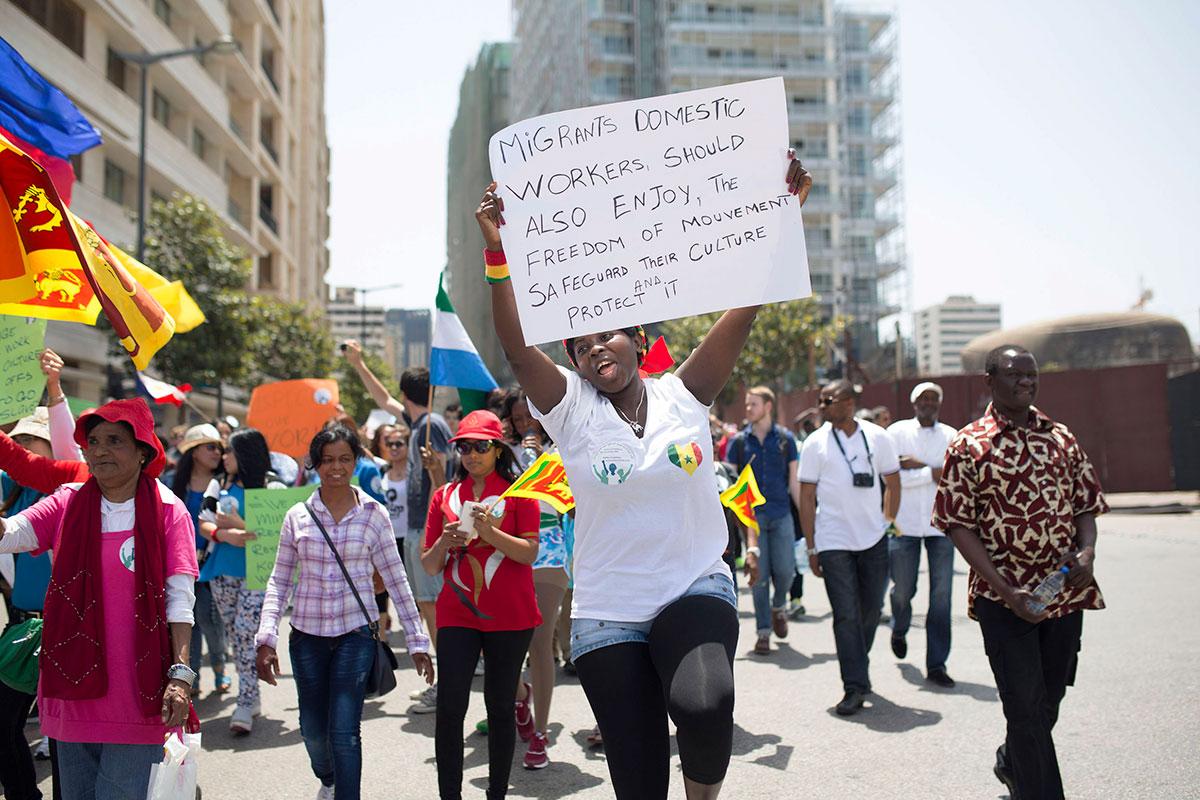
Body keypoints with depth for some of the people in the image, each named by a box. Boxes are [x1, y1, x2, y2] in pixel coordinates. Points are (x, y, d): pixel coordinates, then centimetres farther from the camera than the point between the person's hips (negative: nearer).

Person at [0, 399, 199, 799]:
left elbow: (180, 600, -7)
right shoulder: (68, 503, 6)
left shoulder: (168, 511, -4)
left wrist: (180, 675, -15)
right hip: (75, 686, 4)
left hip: (137, 695, -3)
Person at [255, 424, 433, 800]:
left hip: (356, 633, -2)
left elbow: (396, 580, 1)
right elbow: (279, 582, 6)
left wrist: (417, 641, 0)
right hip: (307, 635, 2)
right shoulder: (298, 516, 2)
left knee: (343, 731, -10)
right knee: (313, 729, 14)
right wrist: (266, 639, -3)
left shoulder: (373, 514, -2)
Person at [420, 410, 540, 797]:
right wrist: (443, 544, -11)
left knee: (500, 706, 6)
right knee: (450, 708, -5)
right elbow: (428, 566, 10)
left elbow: (529, 553, -8)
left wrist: (491, 533, -22)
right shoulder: (445, 495, 10)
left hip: (509, 615, -2)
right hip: (456, 613, 2)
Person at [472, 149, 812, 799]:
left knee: (704, 705, -30)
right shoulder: (571, 410, -1)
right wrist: (497, 252, -26)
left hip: (697, 590, 0)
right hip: (607, 615, 1)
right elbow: (517, 347, -15)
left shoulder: (682, 395, 1)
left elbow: (742, 312, -6)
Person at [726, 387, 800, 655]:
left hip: (781, 514, 0)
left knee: (784, 569, -3)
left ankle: (778, 606, 29)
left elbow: (794, 481, 10)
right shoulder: (738, 441, 6)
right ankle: (763, 632, 8)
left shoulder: (785, 438, 6)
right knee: (759, 575, -1)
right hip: (751, 516, 0)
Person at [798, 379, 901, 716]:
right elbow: (806, 498, 1)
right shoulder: (815, 443, -1)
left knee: (870, 611, 11)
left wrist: (888, 523, 5)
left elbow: (893, 482, 14)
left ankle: (859, 667, 33)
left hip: (873, 539, 2)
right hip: (834, 543, -2)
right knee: (846, 615, -4)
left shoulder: (877, 437, 3)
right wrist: (811, 548, -2)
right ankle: (855, 686, 1)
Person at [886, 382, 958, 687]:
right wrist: (933, 473, -8)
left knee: (941, 595, -2)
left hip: (941, 524, 2)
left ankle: (936, 665, 6)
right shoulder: (897, 432, 2)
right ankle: (899, 630, 37)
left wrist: (919, 465, -10)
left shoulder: (951, 436, 9)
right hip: (905, 524, -1)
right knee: (903, 590, 3)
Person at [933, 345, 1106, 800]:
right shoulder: (968, 446, -5)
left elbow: (1087, 505, 14)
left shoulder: (1062, 439, 9)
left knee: (1049, 700, 17)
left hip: (1065, 592, 5)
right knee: (1026, 707, -3)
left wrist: (1087, 551, -8)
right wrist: (1006, 590, -17)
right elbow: (959, 526, -8)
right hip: (1004, 596, -5)